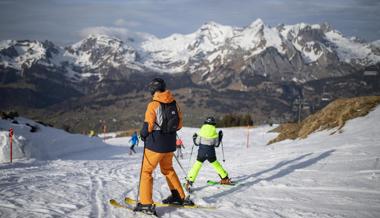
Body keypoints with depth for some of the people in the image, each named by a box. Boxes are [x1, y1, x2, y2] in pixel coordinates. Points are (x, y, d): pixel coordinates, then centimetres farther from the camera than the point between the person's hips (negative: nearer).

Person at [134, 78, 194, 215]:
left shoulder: (153, 105, -15)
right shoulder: (174, 103, 3)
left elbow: (148, 126, -16)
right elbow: (179, 123, 7)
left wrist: (143, 134, 3)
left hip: (155, 144, -6)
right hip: (170, 144, 6)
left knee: (146, 171, 4)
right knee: (168, 169, 24)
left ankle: (146, 204, -2)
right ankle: (179, 197, 30)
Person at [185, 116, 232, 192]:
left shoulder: (202, 130, -4)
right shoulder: (214, 131, -1)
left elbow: (197, 143, 0)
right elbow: (216, 144, 6)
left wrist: (194, 138, 20)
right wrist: (220, 137, 19)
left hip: (201, 152, -1)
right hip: (211, 153, 2)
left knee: (197, 165, 3)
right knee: (216, 164, 21)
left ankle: (189, 182, -9)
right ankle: (225, 179, 30)